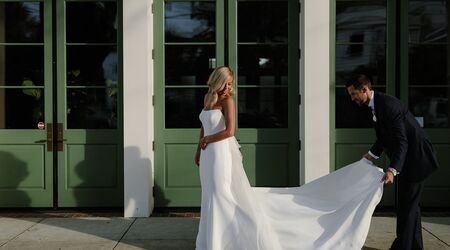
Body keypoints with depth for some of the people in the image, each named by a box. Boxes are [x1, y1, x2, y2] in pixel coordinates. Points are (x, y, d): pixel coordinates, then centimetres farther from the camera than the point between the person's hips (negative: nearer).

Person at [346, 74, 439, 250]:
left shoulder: (387, 105, -23)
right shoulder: (376, 105, 8)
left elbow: (401, 141, -29)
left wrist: (392, 170, -36)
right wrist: (372, 154, 13)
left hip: (415, 157, -11)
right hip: (407, 159, 11)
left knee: (407, 205, -6)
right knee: (410, 203, 17)